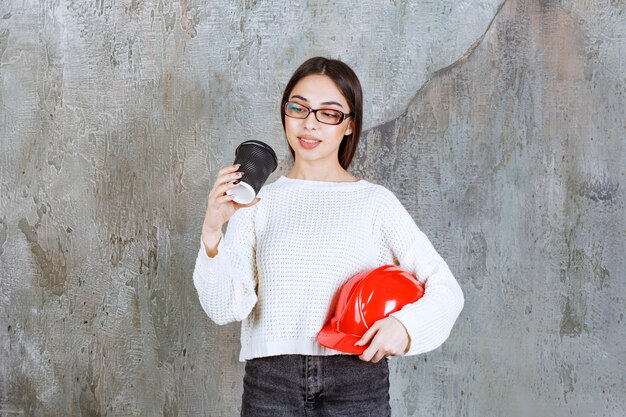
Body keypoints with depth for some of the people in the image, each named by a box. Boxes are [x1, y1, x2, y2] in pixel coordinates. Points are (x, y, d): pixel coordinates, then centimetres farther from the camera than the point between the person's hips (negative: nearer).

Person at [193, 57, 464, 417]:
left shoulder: (375, 202, 0)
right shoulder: (258, 202, 4)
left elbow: (445, 289, -1)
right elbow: (225, 308, -3)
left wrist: (406, 323, -21)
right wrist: (212, 232, -18)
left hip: (357, 382, 0)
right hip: (270, 383, 1)